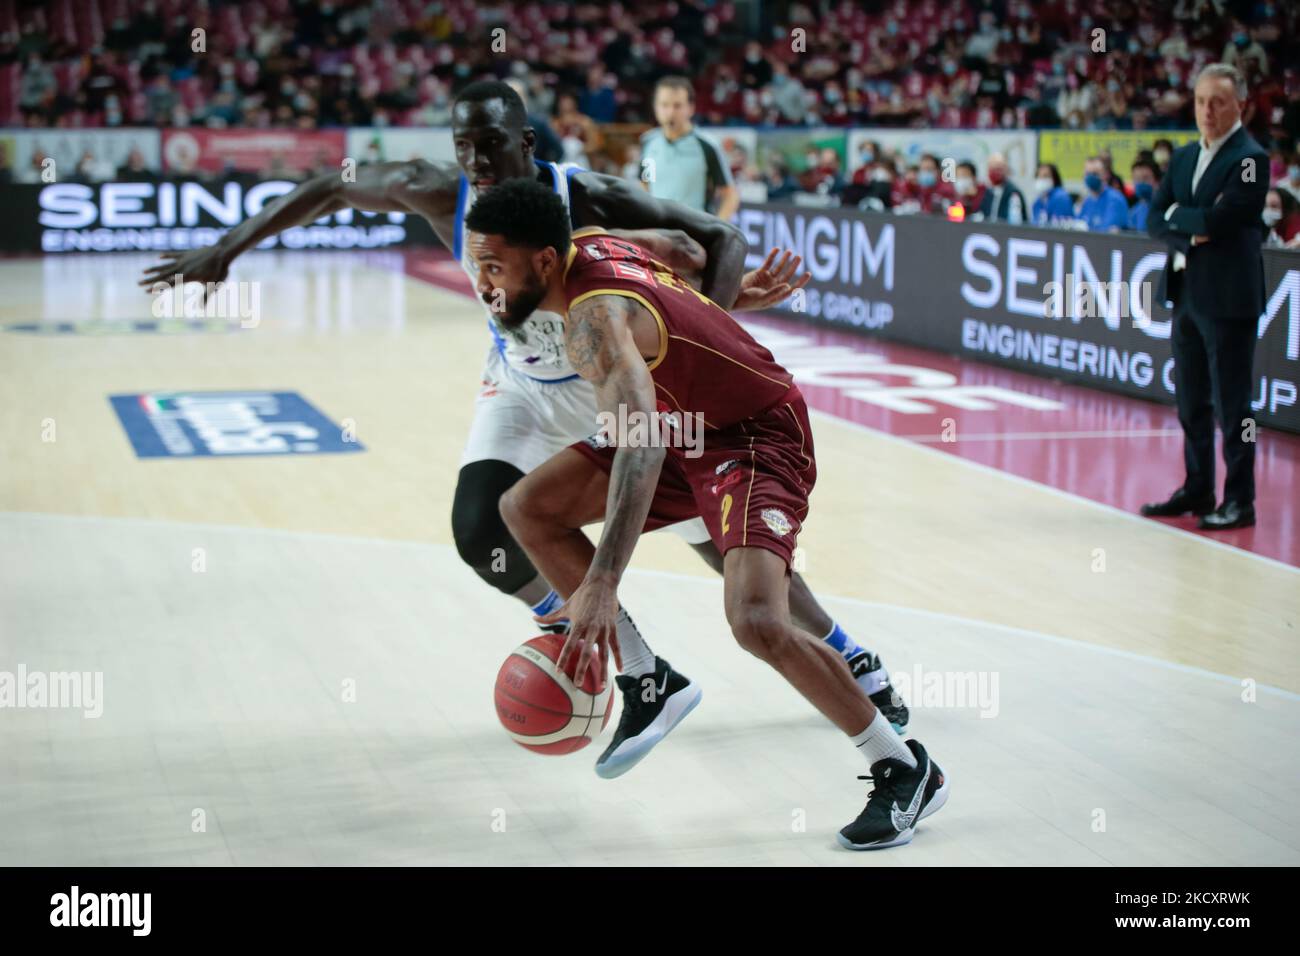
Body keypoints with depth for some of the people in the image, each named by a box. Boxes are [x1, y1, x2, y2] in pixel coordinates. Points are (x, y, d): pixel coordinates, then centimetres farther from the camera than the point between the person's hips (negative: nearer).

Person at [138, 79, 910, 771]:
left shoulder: (589, 199, -33)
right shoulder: (441, 195, -23)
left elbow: (724, 238, -28)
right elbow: (332, 190, -7)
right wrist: (227, 247, -8)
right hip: (525, 391, 3)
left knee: (718, 533, -3)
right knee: (480, 532, -17)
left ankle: (855, 661, 21)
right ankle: (633, 666, 6)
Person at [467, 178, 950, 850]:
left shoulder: (595, 317, -32)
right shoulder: (583, 244, -5)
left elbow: (641, 441, -47)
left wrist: (600, 586, -55)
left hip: (756, 438, -10)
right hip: (686, 422, 10)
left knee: (756, 622, -29)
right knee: (528, 509, 0)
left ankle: (904, 772, -9)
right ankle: (645, 682, 12)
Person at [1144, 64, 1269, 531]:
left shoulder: (1250, 159, -10)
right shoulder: (1184, 157, 13)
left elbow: (1218, 217, -21)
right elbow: (1156, 220, 8)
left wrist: (1178, 215, -4)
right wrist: (1191, 235, -11)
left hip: (1228, 296, -7)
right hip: (1187, 293, 7)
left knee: (1231, 403, -2)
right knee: (1191, 401, 14)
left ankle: (1240, 499, 5)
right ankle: (1197, 489, 24)